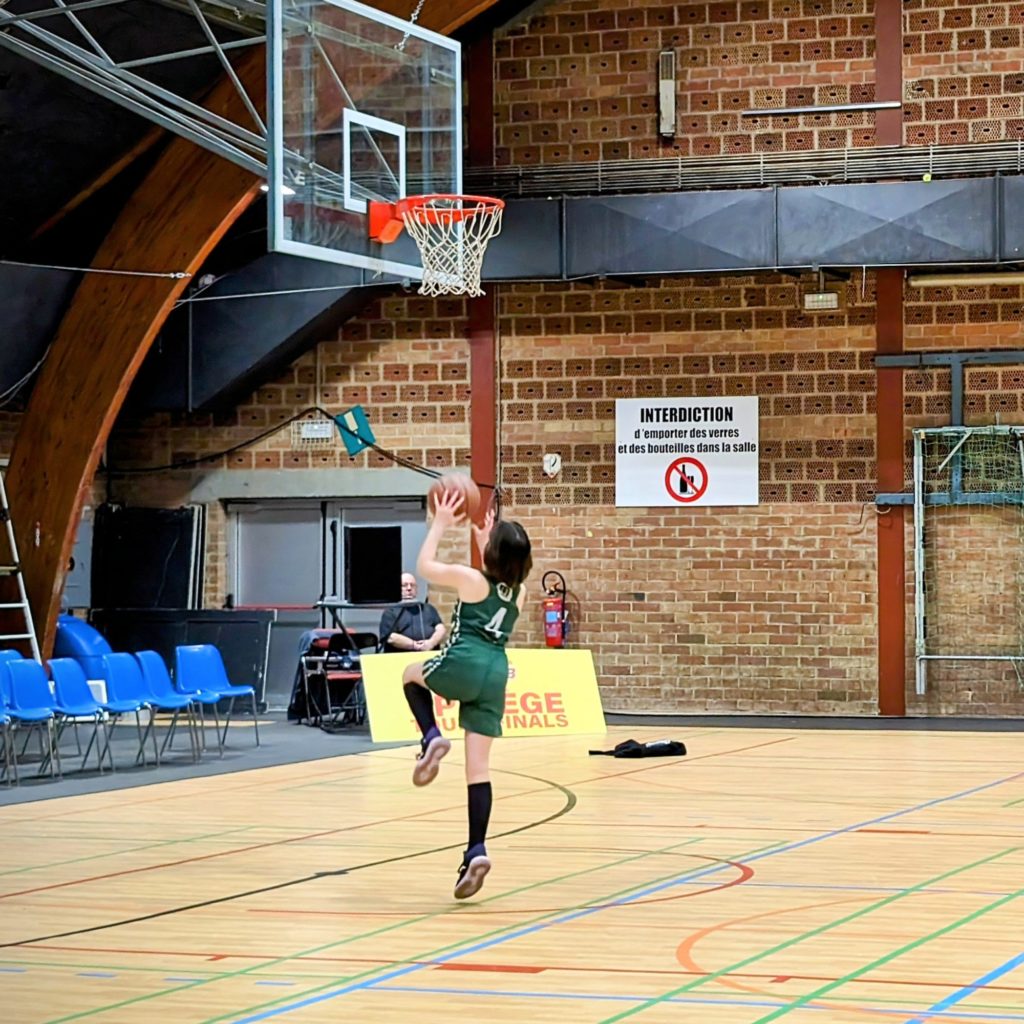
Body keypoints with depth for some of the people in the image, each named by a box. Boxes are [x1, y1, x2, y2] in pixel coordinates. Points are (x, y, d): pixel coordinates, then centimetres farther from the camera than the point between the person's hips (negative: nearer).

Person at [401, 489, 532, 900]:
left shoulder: (471, 579, -3)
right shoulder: (518, 591, 13)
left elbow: (424, 566, 11)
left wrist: (440, 524, 18)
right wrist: (484, 542, 39)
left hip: (462, 665, -5)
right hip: (495, 674, 5)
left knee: (410, 674, 30)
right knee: (478, 766, 4)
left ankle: (432, 738, 5)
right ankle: (477, 851, -6)